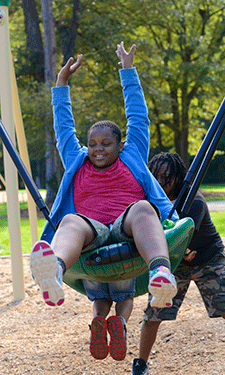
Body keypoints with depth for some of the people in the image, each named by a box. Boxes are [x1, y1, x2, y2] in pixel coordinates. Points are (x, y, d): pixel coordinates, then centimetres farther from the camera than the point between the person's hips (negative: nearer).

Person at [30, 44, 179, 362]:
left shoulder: (132, 157, 27)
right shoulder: (77, 163, 31)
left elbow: (138, 117, 29)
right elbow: (64, 127, 36)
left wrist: (127, 70, 34)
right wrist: (62, 82, 40)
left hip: (129, 228, -1)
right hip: (91, 232, 1)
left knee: (142, 208, -36)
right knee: (71, 222, -35)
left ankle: (162, 274, -68)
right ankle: (54, 275, -74)